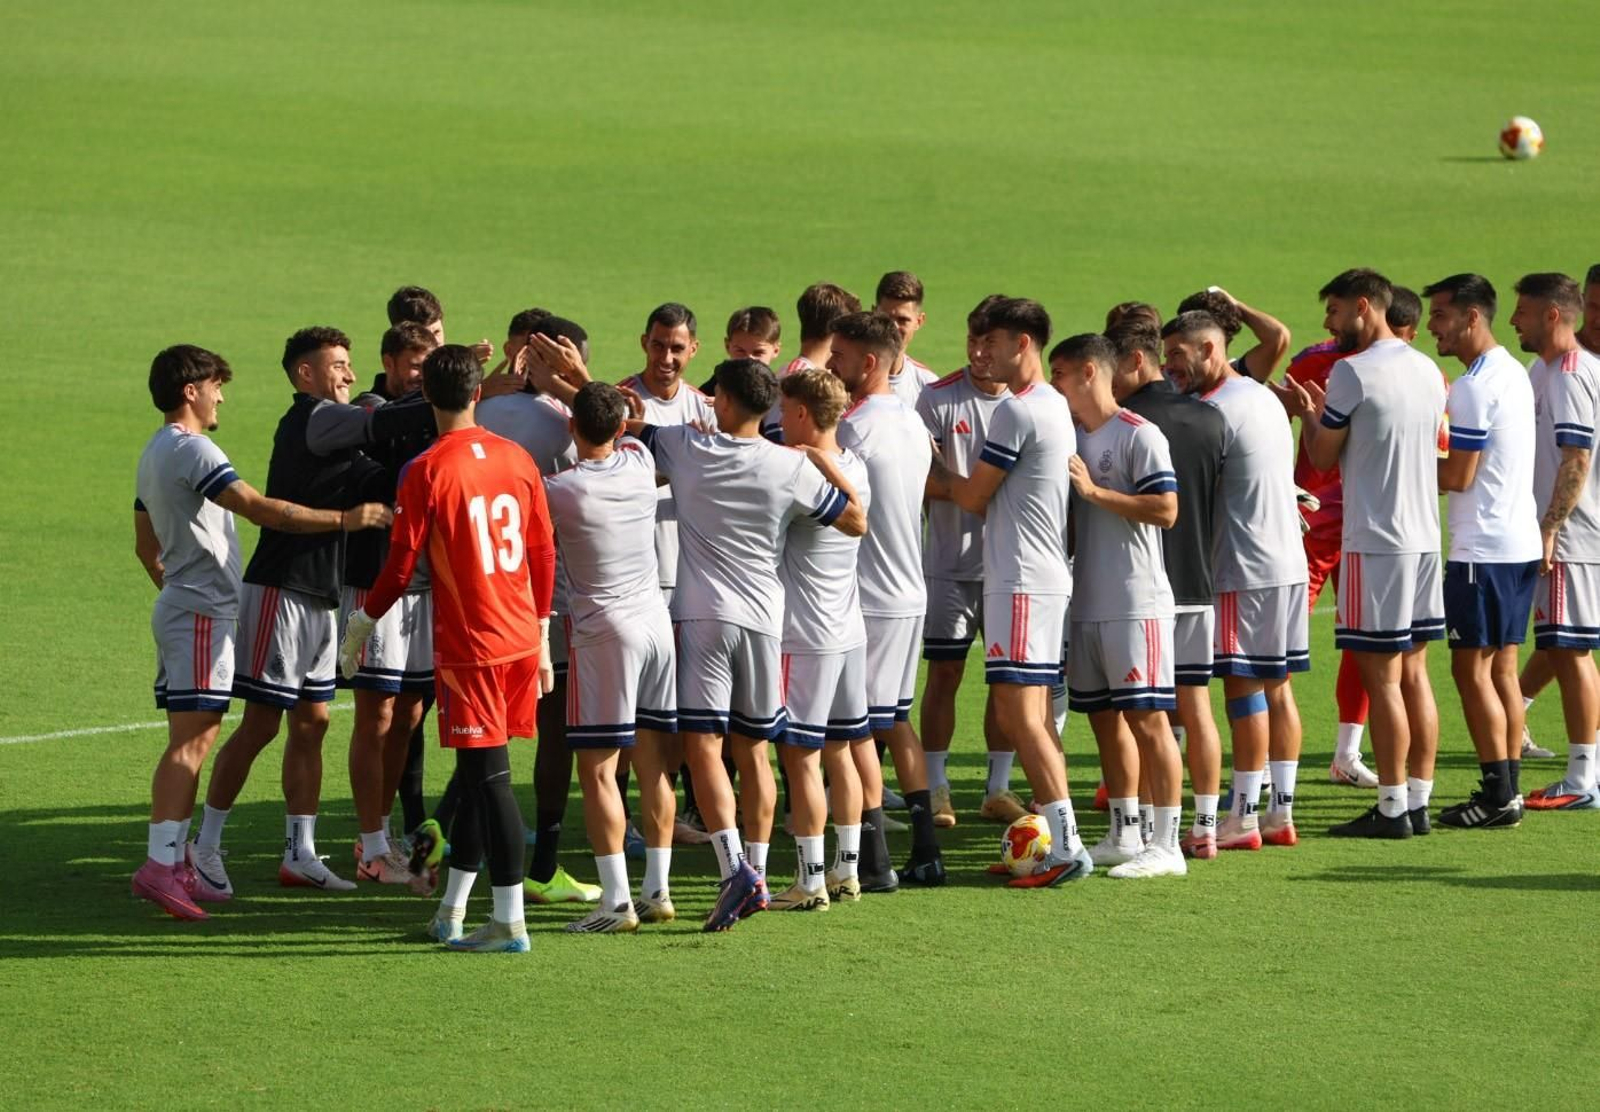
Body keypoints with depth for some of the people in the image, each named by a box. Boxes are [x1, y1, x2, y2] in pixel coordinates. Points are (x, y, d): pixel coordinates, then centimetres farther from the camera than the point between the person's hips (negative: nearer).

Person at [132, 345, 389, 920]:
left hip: (178, 609, 10)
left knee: (192, 738, 11)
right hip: (203, 613, -10)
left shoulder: (155, 453, 17)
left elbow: (146, 546, 26)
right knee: (192, 738, -14)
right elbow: (260, 509, -25)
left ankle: (176, 862, 11)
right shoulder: (191, 450, -15)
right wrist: (345, 518, -23)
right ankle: (161, 864, -20)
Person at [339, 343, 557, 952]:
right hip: (520, 641, 6)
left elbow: (401, 565, -10)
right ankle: (451, 913, 22)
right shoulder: (517, 459, 5)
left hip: (467, 645, -6)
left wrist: (359, 627, 6)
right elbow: (544, 553, 10)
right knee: (480, 774, 14)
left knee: (488, 776, -5)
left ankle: (510, 922, -6)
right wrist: (542, 639, 19)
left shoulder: (427, 471, -12)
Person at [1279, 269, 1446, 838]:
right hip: (1425, 538, 8)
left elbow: (1323, 457, -5)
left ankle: (1392, 809, -2)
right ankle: (1418, 801, 13)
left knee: (1382, 676, -4)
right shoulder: (1428, 370, 11)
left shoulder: (1353, 372, -13)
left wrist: (1306, 413, 14)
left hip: (1375, 544, -8)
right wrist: (1328, 411, 25)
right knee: (1413, 674, 11)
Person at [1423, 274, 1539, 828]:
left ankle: (1498, 794, -7)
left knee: (1472, 668, -5)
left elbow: (1458, 476, -16)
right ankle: (1508, 789, 13)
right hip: (1521, 539, 9)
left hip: (1483, 549, -9)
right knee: (1502, 667, 12)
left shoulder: (1473, 387, -16)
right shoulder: (1513, 374, 13)